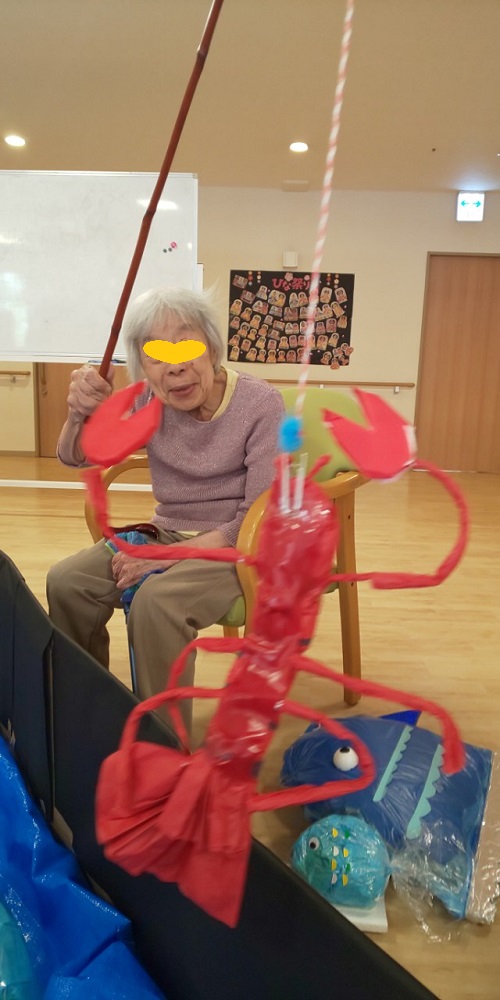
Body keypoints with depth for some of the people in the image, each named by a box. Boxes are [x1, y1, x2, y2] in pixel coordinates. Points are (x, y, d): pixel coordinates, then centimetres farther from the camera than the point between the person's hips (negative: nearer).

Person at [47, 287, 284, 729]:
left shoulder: (261, 404, -18)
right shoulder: (149, 400, -4)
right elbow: (76, 457, 3)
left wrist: (172, 555, -24)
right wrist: (80, 412, -20)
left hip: (240, 546, -5)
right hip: (168, 535, 5)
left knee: (156, 600, -32)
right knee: (67, 582, -13)